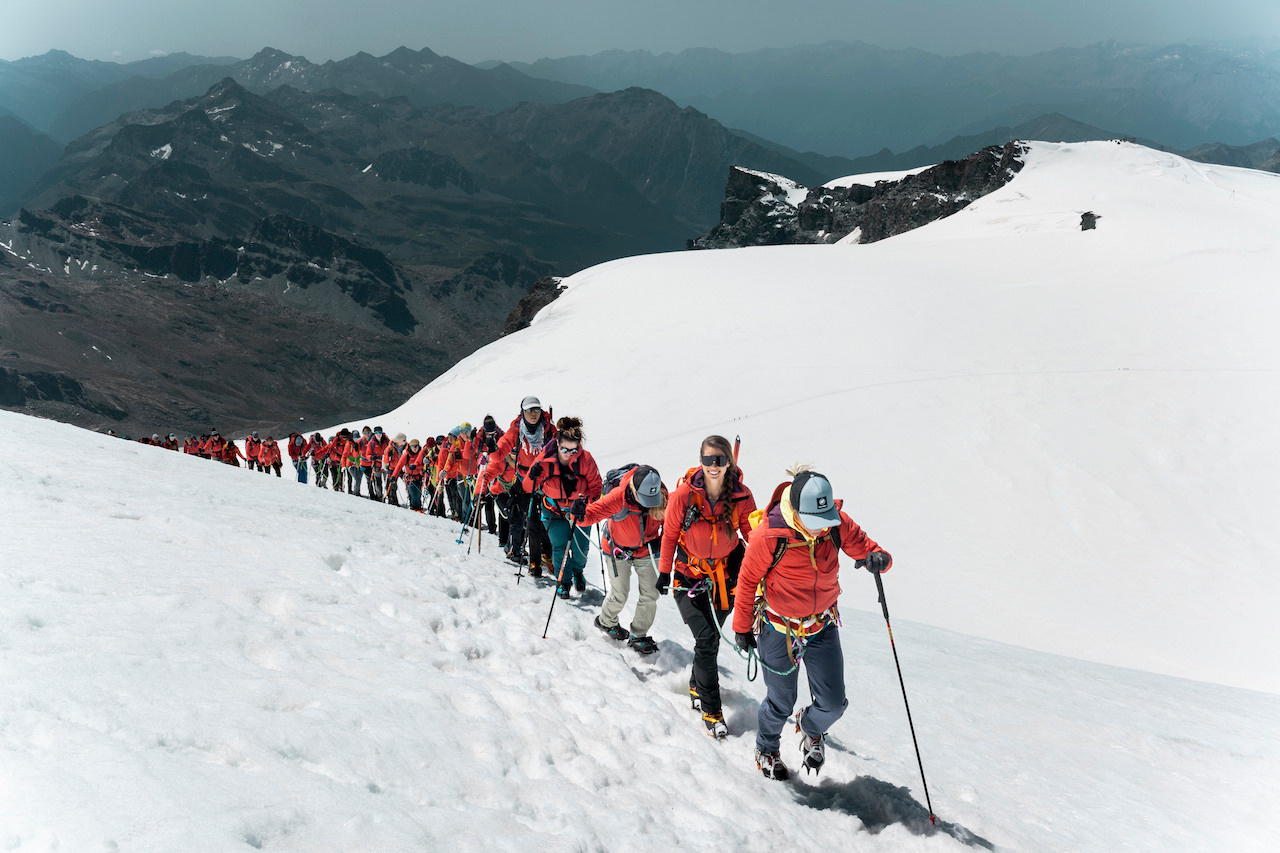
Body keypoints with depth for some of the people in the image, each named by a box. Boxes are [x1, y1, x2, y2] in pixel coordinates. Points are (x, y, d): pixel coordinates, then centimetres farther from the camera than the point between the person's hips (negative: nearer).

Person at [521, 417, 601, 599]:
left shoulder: (585, 459, -19)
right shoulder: (545, 460, -19)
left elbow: (596, 485, -6)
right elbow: (529, 489, -10)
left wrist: (588, 502, -25)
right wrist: (533, 477, -31)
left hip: (578, 510, 1)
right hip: (554, 511, 0)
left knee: (580, 549, 0)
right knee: (560, 547, -9)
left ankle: (577, 571, 35)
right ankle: (563, 581, 17)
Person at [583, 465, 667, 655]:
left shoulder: (661, 497, -24)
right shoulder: (619, 498, -35)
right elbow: (592, 514, -34)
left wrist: (660, 542, -17)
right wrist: (580, 514, -57)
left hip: (646, 549, 3)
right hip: (619, 550, -3)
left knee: (650, 594, 1)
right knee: (620, 595, 2)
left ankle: (638, 636, 21)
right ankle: (606, 621, 35)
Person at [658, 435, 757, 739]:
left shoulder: (741, 496, -13)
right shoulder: (684, 494, -17)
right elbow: (670, 534, -3)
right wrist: (664, 572, 3)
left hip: (727, 573, 2)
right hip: (690, 573, -2)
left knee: (712, 637, 12)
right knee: (706, 639, -11)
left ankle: (697, 685, 40)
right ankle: (711, 709, 1)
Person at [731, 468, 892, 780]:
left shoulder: (837, 523, -18)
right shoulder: (769, 535, -27)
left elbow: (863, 547, -8)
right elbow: (748, 581, -12)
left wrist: (877, 558, -34)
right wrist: (742, 626, 0)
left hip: (822, 625, 3)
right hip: (778, 628, -3)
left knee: (833, 703, 5)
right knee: (781, 703, 13)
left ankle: (811, 729, 42)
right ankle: (766, 749, 46)